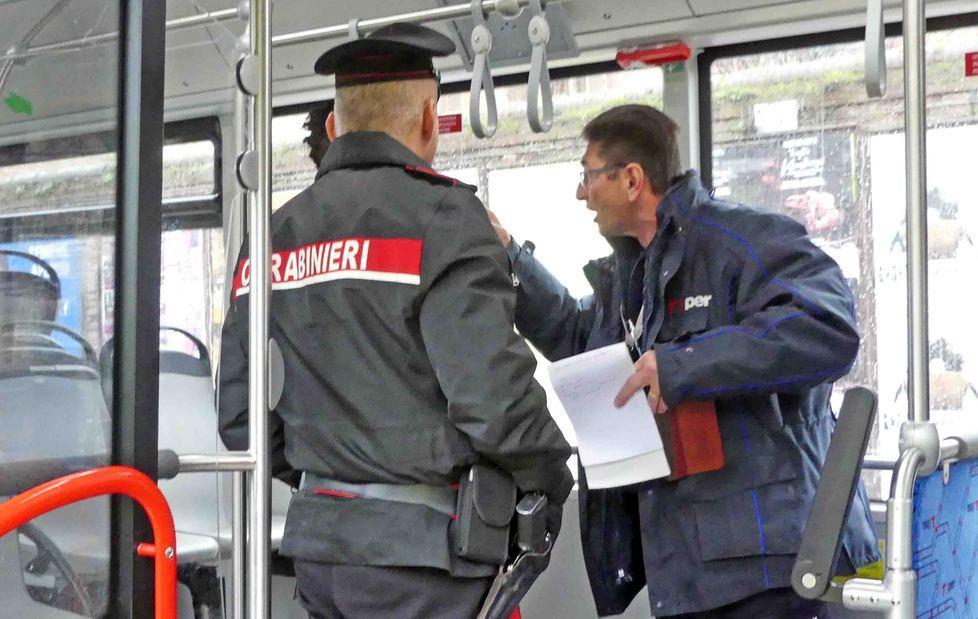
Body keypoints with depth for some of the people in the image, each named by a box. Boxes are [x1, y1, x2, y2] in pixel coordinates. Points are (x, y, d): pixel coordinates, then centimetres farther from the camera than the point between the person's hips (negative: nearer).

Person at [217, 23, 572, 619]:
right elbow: (494, 395, -19)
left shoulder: (275, 234, 11)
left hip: (319, 546, 7)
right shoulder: (440, 217, -11)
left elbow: (240, 417, 12)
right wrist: (553, 477, -1)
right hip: (422, 549, -7)